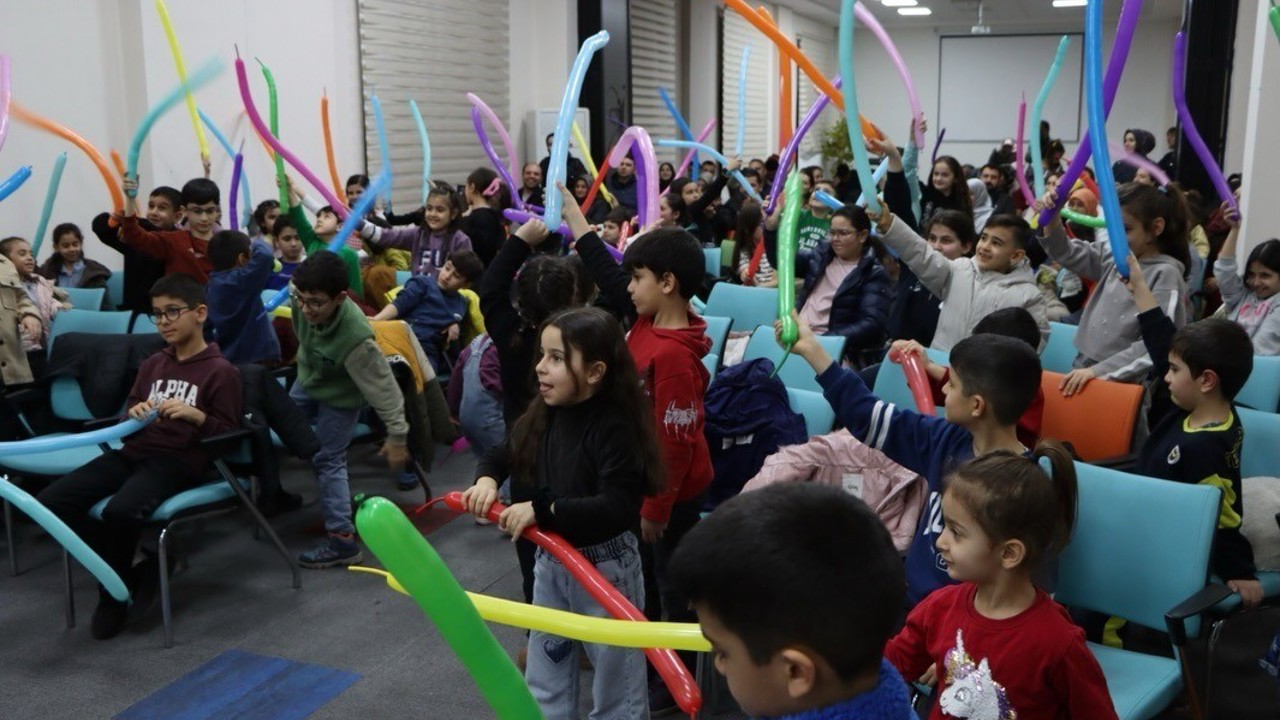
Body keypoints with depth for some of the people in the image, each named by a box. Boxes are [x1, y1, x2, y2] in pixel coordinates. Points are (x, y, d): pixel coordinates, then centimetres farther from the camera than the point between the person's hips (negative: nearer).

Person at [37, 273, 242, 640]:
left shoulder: (221, 372, 0)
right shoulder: (152, 365, 21)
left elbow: (230, 434, -3)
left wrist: (196, 415, -20)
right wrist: (135, 414, 2)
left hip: (180, 461, -7)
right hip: (134, 452, 7)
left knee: (120, 511, -35)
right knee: (51, 502, -13)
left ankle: (115, 595, -6)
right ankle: (125, 573, 2)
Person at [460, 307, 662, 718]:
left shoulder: (615, 426, -24)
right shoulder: (543, 415, -2)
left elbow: (619, 507, -33)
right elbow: (501, 456, 14)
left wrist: (542, 511, -33)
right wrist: (486, 480, -9)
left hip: (604, 566, -7)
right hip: (551, 560, 7)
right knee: (544, 686, 23)